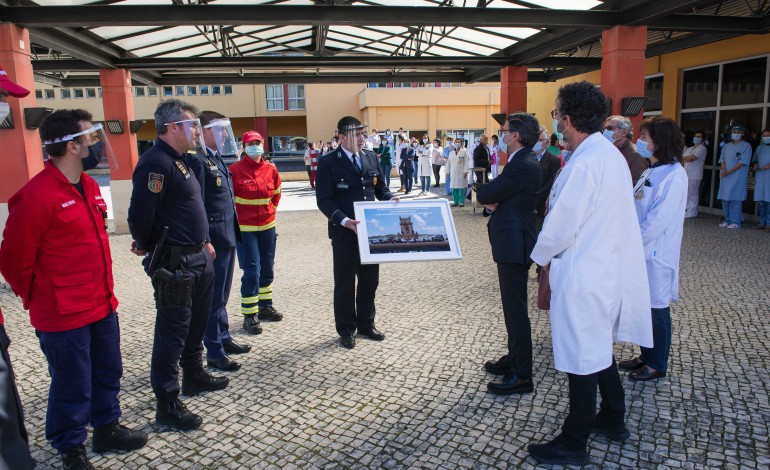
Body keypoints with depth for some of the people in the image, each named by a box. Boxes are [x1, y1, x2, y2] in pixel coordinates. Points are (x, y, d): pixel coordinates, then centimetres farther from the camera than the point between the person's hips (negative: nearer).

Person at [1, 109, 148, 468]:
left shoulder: (88, 186, 7)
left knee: (107, 374, 21)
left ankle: (107, 429, 40)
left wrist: (104, 287, 15)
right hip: (64, 316, -8)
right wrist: (38, 300, -1)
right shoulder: (36, 196, -20)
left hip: (102, 305, 8)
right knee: (73, 387, 9)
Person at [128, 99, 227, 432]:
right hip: (174, 264, -10)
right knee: (172, 331, 0)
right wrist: (147, 247, -8)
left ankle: (194, 376, 40)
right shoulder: (156, 163, -19)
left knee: (197, 323, 22)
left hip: (197, 258, 10)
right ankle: (167, 404, 12)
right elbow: (140, 214, -24)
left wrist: (203, 241, 15)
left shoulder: (178, 161, 14)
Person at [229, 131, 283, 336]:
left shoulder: (271, 169, 2)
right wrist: (236, 217, -2)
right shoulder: (235, 170, -12)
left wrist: (270, 210, 11)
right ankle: (249, 315, 5)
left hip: (268, 226, 5)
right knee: (252, 270, -6)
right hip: (245, 228, -5)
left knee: (267, 268, 14)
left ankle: (265, 307, 31)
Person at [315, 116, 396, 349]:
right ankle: (346, 330, 23)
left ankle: (366, 323, 32)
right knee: (345, 284, 7)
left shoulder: (371, 157, 8)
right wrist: (344, 220, -26)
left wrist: (391, 199, -5)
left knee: (370, 280, 14)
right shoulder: (328, 162, -8)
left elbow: (380, 187, 16)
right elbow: (324, 200, -12)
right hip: (344, 232, -5)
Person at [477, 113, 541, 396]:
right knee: (512, 305, 19)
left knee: (515, 308, -3)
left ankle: (521, 375, 7)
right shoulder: (520, 162, 14)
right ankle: (514, 358, 34)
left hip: (514, 243, -11)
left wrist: (485, 197, 2)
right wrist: (491, 202, -9)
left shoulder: (523, 166, -20)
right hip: (510, 241, 11)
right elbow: (498, 195, 13)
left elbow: (485, 194, -20)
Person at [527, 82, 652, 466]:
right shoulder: (612, 154, 6)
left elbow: (561, 229, -21)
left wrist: (541, 256, -3)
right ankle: (613, 420, 43)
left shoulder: (583, 164, -23)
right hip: (609, 268, 9)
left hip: (582, 276, -9)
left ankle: (573, 445, 22)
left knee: (583, 361, 4)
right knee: (599, 349, 24)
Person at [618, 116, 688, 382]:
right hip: (640, 251, 8)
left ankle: (657, 365, 21)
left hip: (656, 254, -8)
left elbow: (658, 220, -22)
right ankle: (646, 357, 32)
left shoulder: (674, 175, -17)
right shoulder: (652, 171, 11)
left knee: (657, 309, 5)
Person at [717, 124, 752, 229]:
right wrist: (724, 171, -9)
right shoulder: (726, 146, 16)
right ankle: (727, 220, 14)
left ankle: (735, 222, -6)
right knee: (725, 199, 5)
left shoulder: (746, 146, -1)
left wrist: (729, 172, -14)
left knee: (735, 199, -9)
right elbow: (722, 160, 11)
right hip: (725, 177, 5)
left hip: (738, 177, -5)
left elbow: (743, 162, -9)